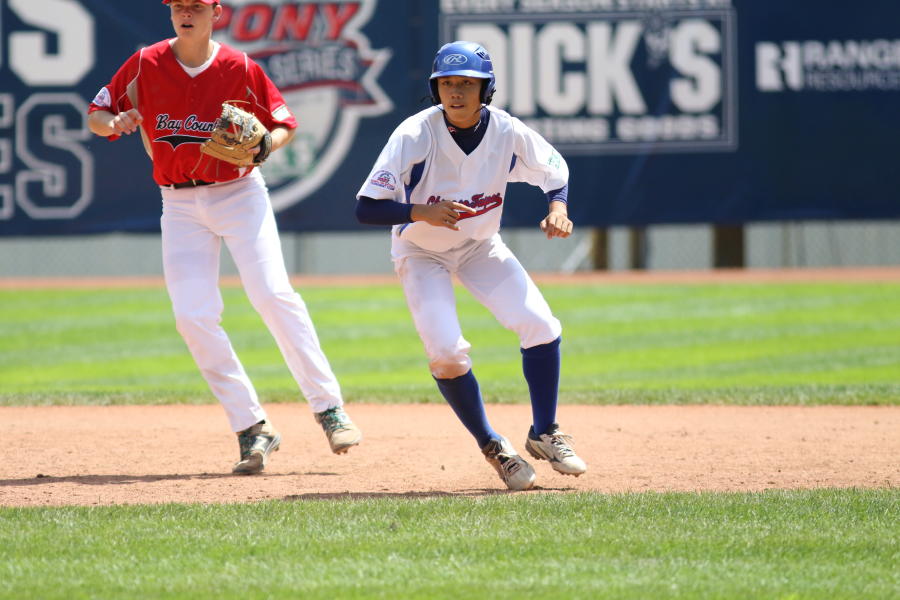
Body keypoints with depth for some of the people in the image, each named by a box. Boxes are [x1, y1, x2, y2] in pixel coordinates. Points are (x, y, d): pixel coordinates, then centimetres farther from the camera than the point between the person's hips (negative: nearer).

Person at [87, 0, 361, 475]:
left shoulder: (239, 69, -7)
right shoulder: (146, 65, -2)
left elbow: (285, 124, 3)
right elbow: (95, 115, 5)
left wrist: (264, 146, -19)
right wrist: (113, 123, -18)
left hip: (238, 192, -2)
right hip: (179, 204, 2)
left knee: (274, 295, -17)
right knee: (193, 317, -9)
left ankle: (328, 407, -11)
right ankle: (252, 430, -2)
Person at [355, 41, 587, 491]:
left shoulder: (507, 132, -18)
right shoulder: (415, 136, -27)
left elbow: (555, 171, 1)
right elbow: (365, 208, -28)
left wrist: (558, 208, -20)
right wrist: (421, 212, -44)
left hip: (481, 246, 3)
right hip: (421, 253, -3)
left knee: (541, 326, -13)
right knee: (446, 350, -20)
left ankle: (544, 434, 8)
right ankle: (492, 447, 2)